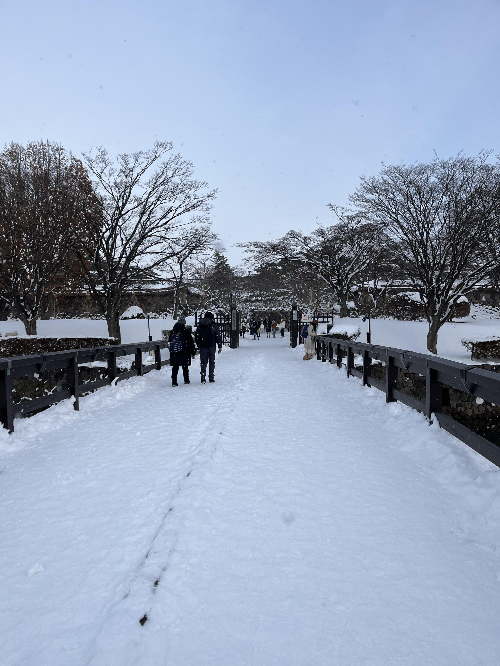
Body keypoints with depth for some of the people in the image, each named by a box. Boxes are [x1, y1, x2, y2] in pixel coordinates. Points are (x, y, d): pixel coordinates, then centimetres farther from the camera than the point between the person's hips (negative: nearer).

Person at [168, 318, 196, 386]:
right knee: (185, 366, 10)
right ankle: (186, 380, 19)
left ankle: (174, 381, -1)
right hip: (184, 353, -3)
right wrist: (193, 352, 3)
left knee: (175, 367, 5)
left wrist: (171, 349, 22)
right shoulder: (186, 332, -8)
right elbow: (191, 343, -5)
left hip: (174, 353, 3)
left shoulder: (172, 332, 6)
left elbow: (169, 342, 14)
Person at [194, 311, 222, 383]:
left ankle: (203, 378, -3)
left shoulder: (200, 326, 7)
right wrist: (220, 346, 3)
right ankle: (211, 378, 8)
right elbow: (218, 337, -3)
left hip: (203, 347, 2)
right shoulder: (214, 326, -2)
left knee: (203, 362, 6)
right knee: (212, 362, 7)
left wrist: (199, 345, 16)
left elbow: (196, 337, 8)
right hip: (211, 347, -2)